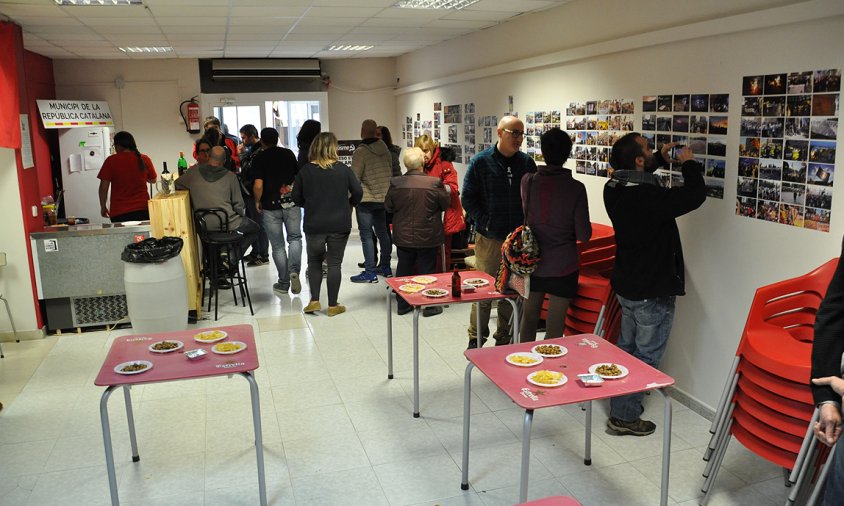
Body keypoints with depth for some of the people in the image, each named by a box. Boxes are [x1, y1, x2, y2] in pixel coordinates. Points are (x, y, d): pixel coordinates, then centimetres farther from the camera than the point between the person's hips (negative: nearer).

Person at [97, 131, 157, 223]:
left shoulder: (111, 161, -5)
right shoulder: (144, 159, 0)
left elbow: (104, 187, -4)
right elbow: (153, 180, 14)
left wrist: (103, 207, 7)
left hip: (119, 212, -2)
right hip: (142, 209, 2)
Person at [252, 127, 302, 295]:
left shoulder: (259, 159, -6)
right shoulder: (289, 154, 4)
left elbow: (258, 185, -15)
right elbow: (299, 177, 8)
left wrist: (257, 201, 2)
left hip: (270, 206, -2)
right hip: (292, 203, 2)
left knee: (277, 246, 7)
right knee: (295, 238, 14)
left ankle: (283, 283, 13)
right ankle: (294, 270, -10)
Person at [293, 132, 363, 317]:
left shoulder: (305, 170, -5)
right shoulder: (343, 169, -6)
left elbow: (296, 198, -1)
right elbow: (358, 192, -7)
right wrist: (347, 205, 11)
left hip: (314, 225, 1)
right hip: (339, 224, -1)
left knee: (314, 261, 18)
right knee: (334, 263, 8)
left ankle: (314, 301, 13)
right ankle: (333, 305, 13)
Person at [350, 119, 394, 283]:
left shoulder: (360, 152, -14)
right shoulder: (385, 150, 6)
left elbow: (354, 178, -14)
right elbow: (391, 173, 12)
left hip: (366, 199, -7)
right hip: (384, 198, 7)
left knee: (366, 235, -2)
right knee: (382, 232, 17)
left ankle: (370, 272, -2)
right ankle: (385, 267, 26)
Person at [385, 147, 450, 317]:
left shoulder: (396, 183, -10)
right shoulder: (434, 183, -16)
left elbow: (388, 206, 2)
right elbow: (446, 204, -3)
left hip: (403, 236, 3)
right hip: (428, 237, -2)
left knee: (403, 269, 15)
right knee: (427, 270, 9)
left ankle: (402, 304, 24)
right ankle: (429, 306, 17)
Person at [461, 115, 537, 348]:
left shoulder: (527, 163, 7)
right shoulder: (481, 162, -2)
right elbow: (468, 198, -2)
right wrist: (484, 223, -10)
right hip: (489, 239, -3)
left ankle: (504, 338, 24)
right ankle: (476, 338, 18)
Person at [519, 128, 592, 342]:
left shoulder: (527, 181, -5)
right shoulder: (575, 188, -14)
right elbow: (584, 234, -10)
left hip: (532, 264, 3)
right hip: (563, 268, -3)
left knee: (529, 318, 19)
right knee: (554, 327, 6)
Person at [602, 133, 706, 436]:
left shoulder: (614, 189, -1)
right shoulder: (649, 197, -28)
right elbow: (695, 195, -23)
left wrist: (660, 159, 13)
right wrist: (688, 164, -6)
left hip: (626, 285, 9)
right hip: (653, 291, -9)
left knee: (627, 347, 22)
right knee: (645, 356, 5)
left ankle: (622, 402, 36)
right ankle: (624, 416, 13)